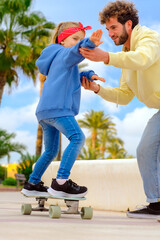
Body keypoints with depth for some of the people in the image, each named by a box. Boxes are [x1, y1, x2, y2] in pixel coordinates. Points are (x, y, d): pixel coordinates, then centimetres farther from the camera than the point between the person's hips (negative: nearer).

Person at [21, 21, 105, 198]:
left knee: (50, 151, 20)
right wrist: (89, 43, -41)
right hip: (56, 107, -10)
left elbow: (73, 77, 34)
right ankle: (61, 183, -30)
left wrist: (89, 75, 15)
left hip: (44, 111, 10)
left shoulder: (57, 59, 31)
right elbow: (77, 51, -21)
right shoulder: (64, 53, 3)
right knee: (77, 138, -22)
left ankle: (32, 184, 27)